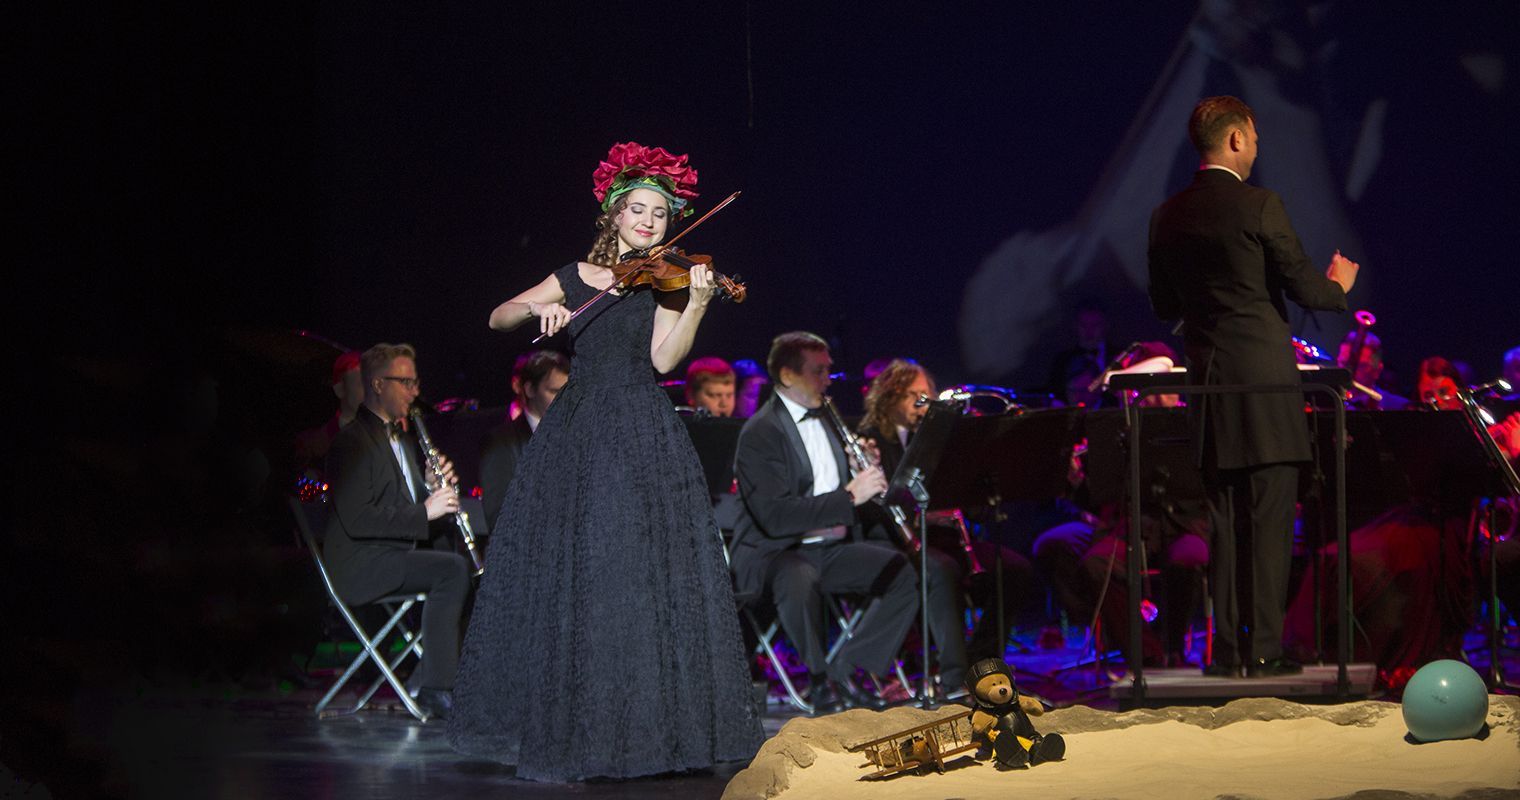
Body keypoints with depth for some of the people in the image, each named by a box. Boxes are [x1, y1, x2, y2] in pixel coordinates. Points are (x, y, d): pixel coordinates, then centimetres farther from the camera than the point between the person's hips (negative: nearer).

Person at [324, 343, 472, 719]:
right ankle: (437, 690, -29)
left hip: (401, 553, 9)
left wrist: (434, 491, 3)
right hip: (363, 564, -9)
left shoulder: (402, 439, 22)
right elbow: (357, 520, -20)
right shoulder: (353, 442, -10)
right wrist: (424, 511, -21)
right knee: (452, 569, -29)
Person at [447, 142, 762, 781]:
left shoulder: (663, 279, 4)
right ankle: (565, 727, 7)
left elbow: (663, 358, -9)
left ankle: (647, 725, -2)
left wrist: (696, 304, -23)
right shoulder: (577, 276, 12)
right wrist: (538, 307, -10)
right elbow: (498, 319, 10)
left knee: (639, 575, -7)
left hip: (642, 443, -3)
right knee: (562, 577, 1)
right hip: (576, 435, 3)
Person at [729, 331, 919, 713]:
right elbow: (776, 517, -23)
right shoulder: (759, 434, -12)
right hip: (774, 552, -8)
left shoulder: (825, 420, 14)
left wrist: (865, 477, 0)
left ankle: (845, 670, -9)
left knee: (905, 573, -11)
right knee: (800, 581, -40)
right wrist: (849, 496, -25)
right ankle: (820, 681, -20)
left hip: (832, 546, 8)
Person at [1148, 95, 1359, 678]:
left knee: (1224, 522, 10)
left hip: (1208, 385, 5)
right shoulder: (1260, 206, -10)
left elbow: (1164, 308, 15)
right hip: (1266, 382, -5)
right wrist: (1339, 286, 15)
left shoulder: (1168, 217, 7)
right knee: (1270, 519, -2)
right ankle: (1266, 647, -4)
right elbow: (1305, 290, -7)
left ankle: (1227, 647, 9)